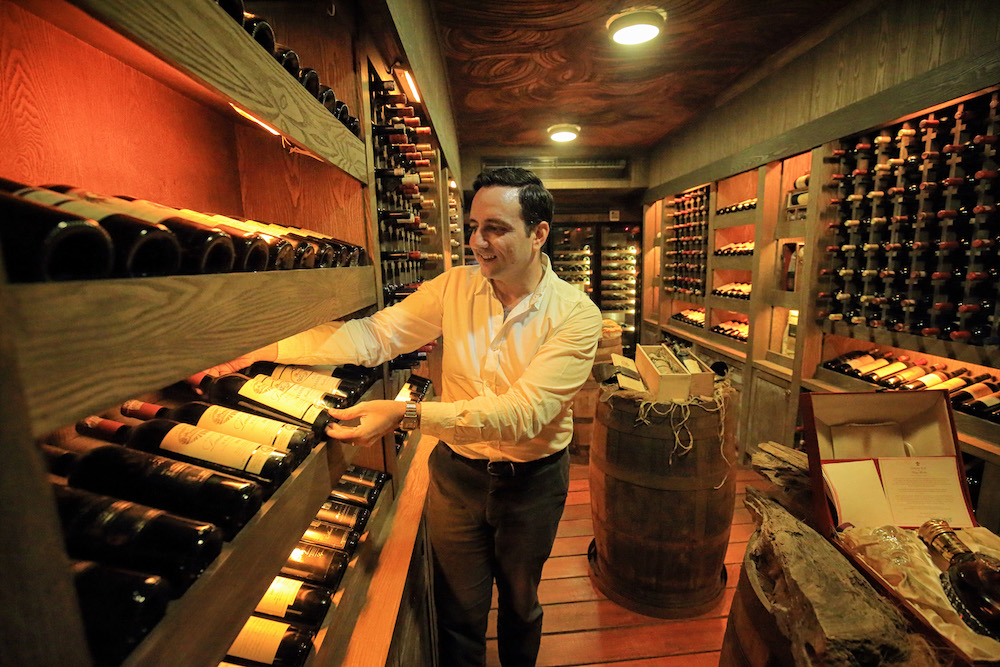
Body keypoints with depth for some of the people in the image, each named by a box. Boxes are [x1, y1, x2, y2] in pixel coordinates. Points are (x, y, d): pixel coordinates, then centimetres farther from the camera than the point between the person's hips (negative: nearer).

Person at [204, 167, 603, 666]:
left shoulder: (574, 314, -19)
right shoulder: (456, 287, -9)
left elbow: (522, 412, -29)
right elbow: (375, 334, -10)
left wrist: (408, 414, -38)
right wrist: (267, 347, -19)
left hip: (532, 480, -1)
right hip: (456, 472, 2)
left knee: (519, 604, 26)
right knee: (458, 610, 20)